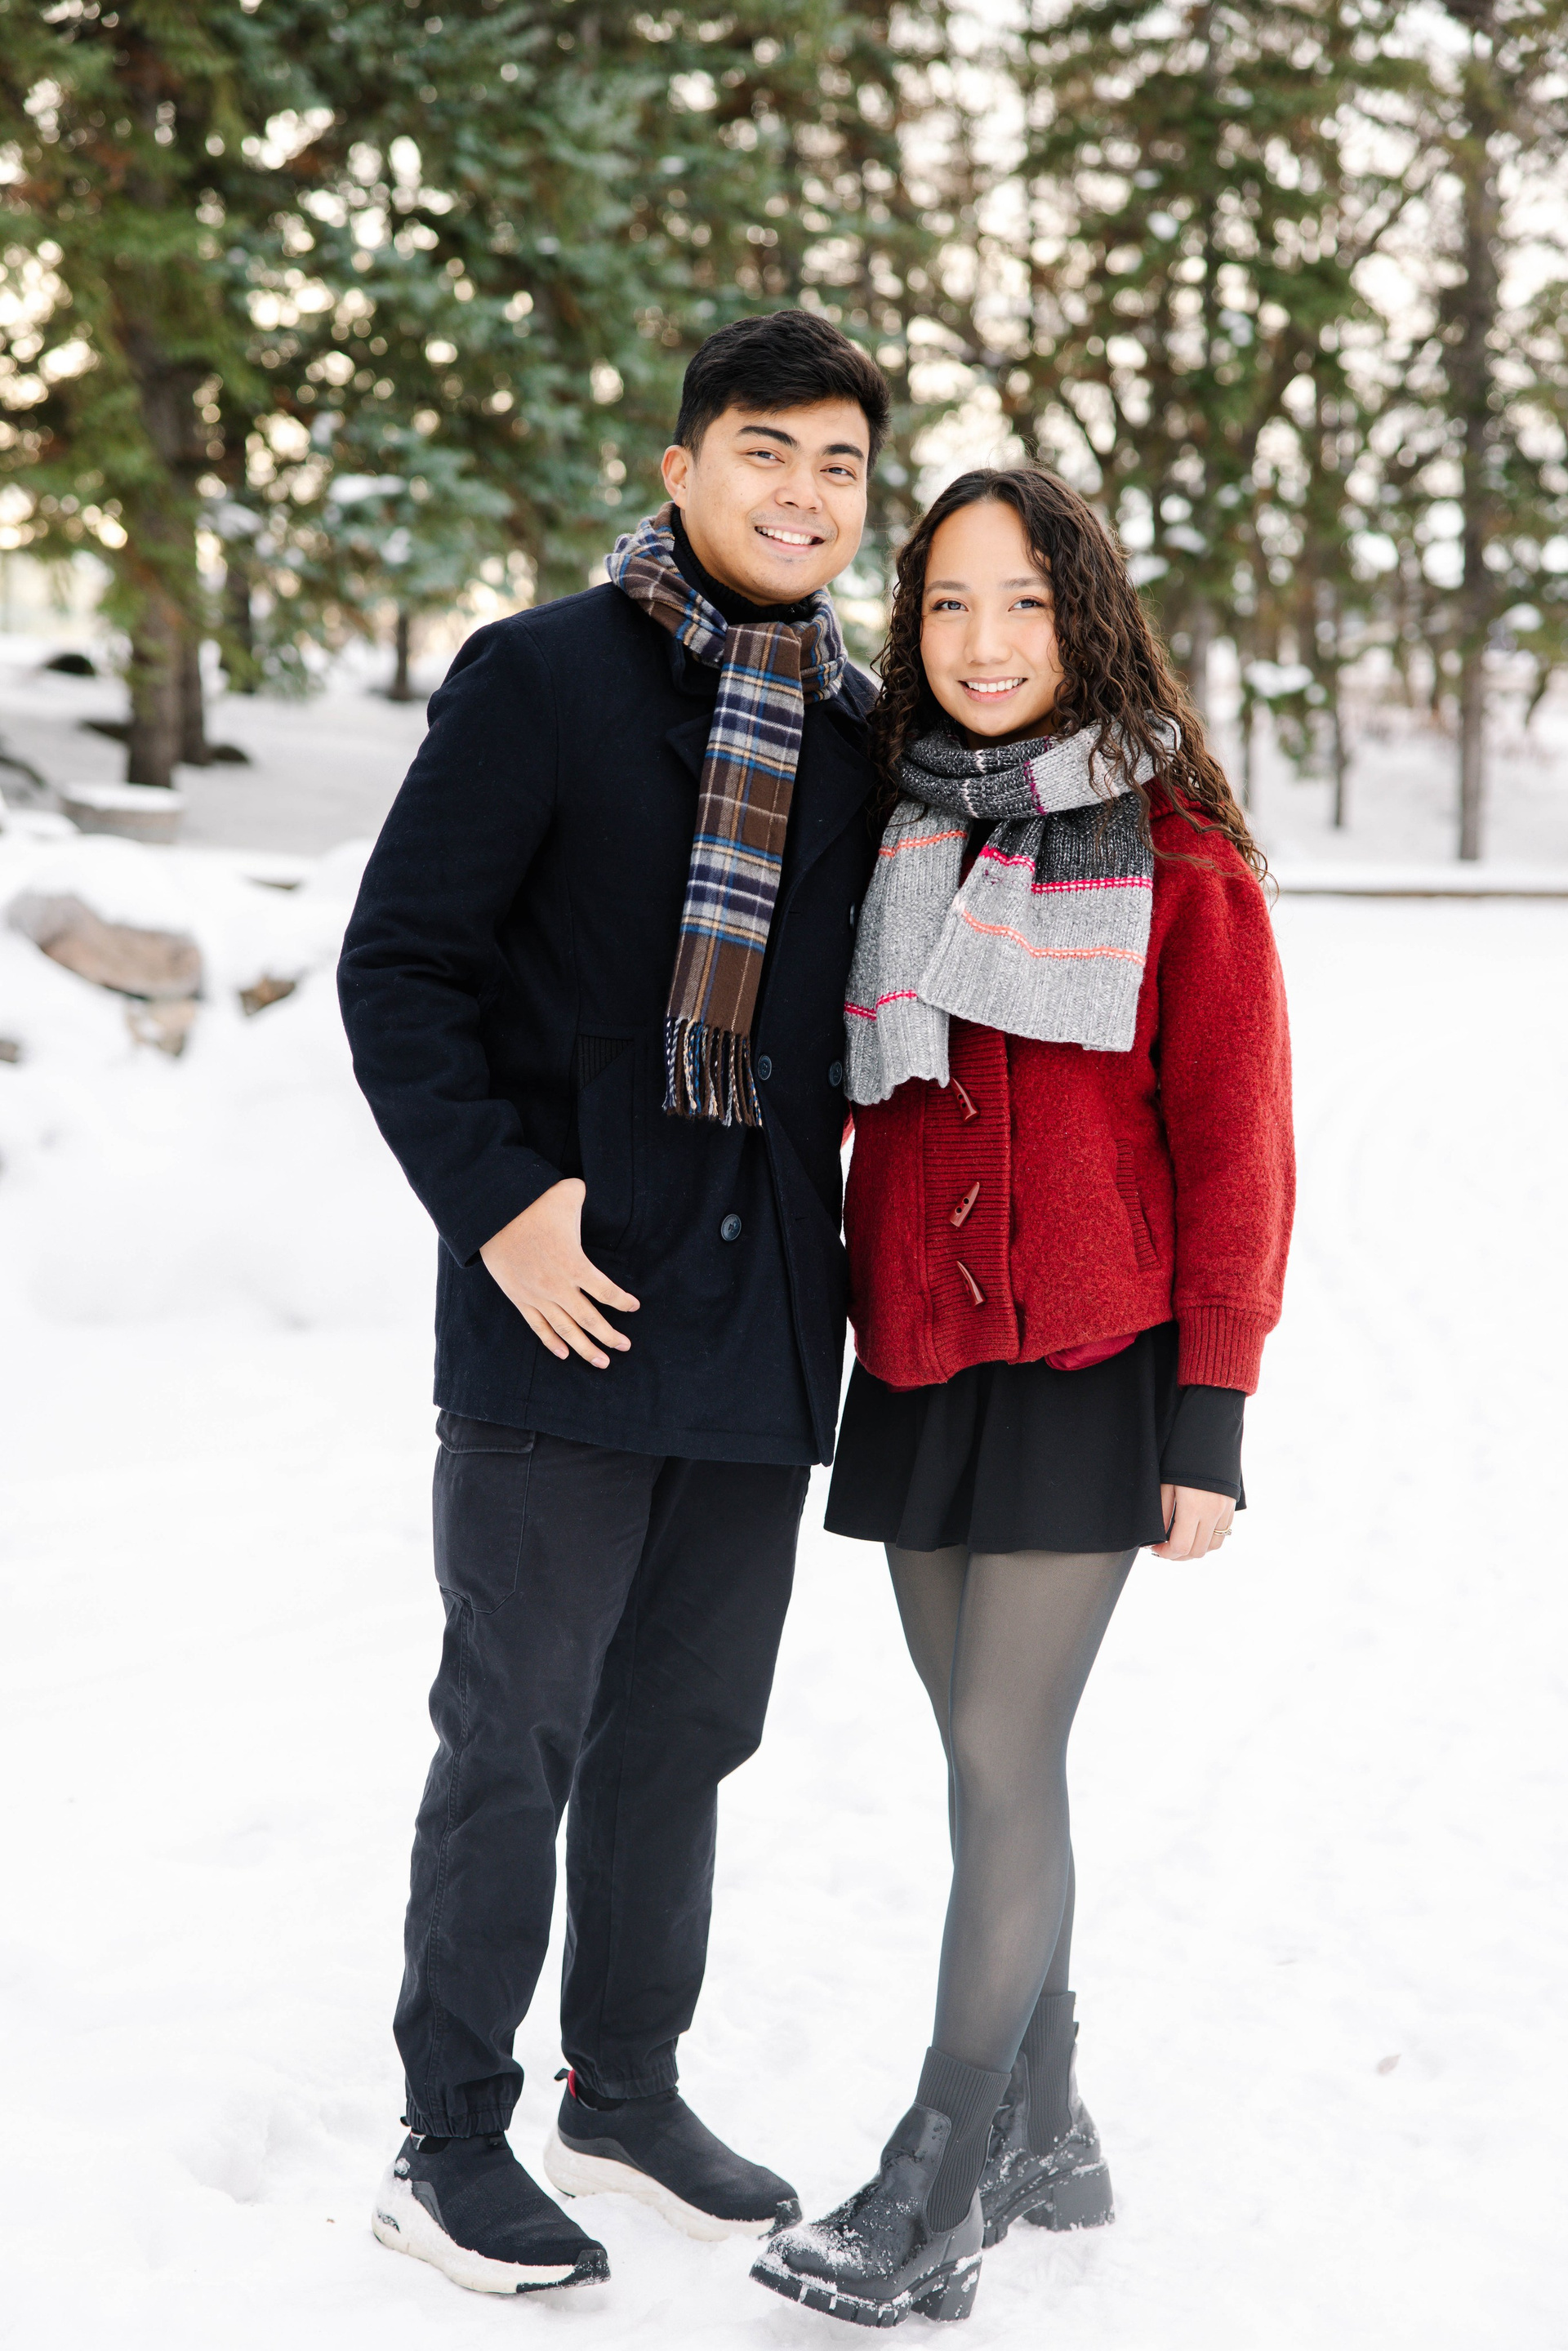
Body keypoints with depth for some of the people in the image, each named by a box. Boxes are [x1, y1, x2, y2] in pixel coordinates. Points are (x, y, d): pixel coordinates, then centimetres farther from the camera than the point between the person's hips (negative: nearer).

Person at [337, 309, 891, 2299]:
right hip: (563, 1316, -5)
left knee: (685, 1733, 15)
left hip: (761, 1334, 6)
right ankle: (450, 2137, 16)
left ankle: (627, 2090, 31)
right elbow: (397, 965, -8)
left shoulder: (864, 735, 11)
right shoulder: (541, 679, -5)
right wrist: (495, 1205, -16)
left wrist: (861, 1249, 10)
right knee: (518, 1736, 2)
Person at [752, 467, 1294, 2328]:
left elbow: (1234, 1150, -6)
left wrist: (1211, 1419, -10)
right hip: (917, 1364, 5)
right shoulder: (890, 832, 8)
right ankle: (1044, 2139, 24)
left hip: (1092, 1367, -5)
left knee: (1000, 1756, -8)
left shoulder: (1178, 858, -5)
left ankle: (933, 2206, -2)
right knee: (992, 1755, 11)